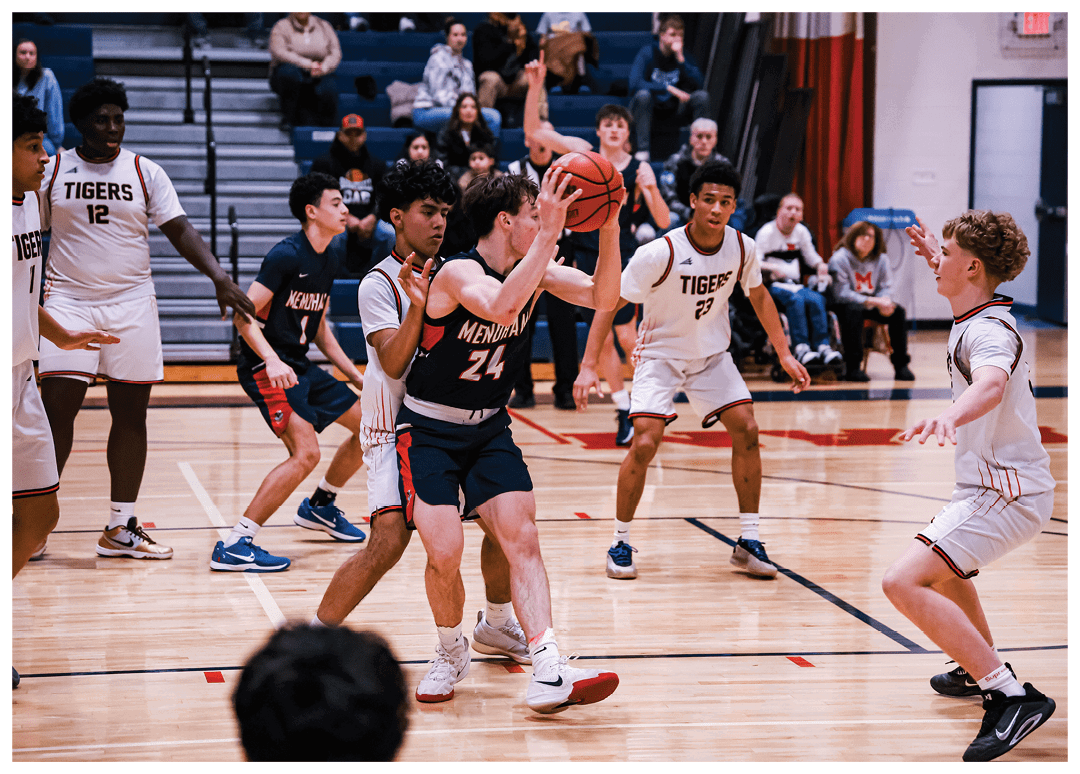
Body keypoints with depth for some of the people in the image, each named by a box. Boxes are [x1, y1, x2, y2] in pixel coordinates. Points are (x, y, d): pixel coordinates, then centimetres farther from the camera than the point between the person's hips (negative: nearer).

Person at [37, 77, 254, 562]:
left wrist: (218, 275, -15)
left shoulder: (145, 172, 4)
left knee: (131, 414, 3)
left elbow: (179, 230, -1)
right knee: (56, 408, -9)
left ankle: (121, 528, 12)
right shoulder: (52, 170, 3)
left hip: (131, 304, 2)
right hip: (67, 301, -2)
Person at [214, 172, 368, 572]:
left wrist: (356, 376, 17)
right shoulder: (286, 255, -16)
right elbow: (244, 315, -19)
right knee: (306, 453, -23)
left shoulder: (333, 254, 11)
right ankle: (234, 546, -21)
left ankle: (319, 506, 34)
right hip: (267, 367, -9)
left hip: (298, 364, 9)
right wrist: (271, 360, -33)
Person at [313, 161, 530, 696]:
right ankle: (314, 641, -8)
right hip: (396, 429, -6)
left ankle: (495, 625, 26)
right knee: (389, 541, -22)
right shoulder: (379, 285, -12)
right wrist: (417, 306, -39)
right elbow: (394, 363, -23)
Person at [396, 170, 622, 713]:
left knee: (521, 537, -12)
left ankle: (548, 673, -20)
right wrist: (550, 234, -48)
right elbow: (500, 306, -45)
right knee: (445, 552, -16)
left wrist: (609, 229, -23)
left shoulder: (533, 269, -1)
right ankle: (452, 652, 13)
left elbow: (602, 297, -9)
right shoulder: (458, 273, -23)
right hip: (429, 430, -6)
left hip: (490, 429, 6)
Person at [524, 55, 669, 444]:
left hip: (622, 259, -2)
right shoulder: (583, 153, 1)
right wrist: (535, 86, -14)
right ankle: (623, 409, 17)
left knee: (627, 337, -7)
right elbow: (533, 131, -3)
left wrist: (651, 189, -23)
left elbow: (663, 222, -6)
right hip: (587, 257, 2)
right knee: (601, 340, 6)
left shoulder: (639, 170, -3)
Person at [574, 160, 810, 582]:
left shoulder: (742, 247, -13)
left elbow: (758, 295, 8)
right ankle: (620, 543, -1)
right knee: (645, 443, -18)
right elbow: (610, 303, -20)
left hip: (713, 355, 4)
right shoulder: (659, 253, -27)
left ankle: (749, 541, 4)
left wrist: (784, 353, 6)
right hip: (660, 354, -4)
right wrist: (588, 367, -26)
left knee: (746, 430, -9)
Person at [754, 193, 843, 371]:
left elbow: (812, 258, 26)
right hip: (773, 286, -5)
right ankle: (801, 348, -42)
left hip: (796, 284, 5)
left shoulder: (802, 232, 16)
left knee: (816, 299, -28)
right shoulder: (766, 232, -2)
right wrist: (771, 267, -28)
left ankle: (823, 346, -32)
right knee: (796, 298, -36)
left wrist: (821, 265, 2)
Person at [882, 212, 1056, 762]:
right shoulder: (981, 315, 9)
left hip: (1007, 494, -11)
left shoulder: (988, 332, -21)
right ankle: (980, 669, 52)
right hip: (1003, 483, 11)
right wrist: (936, 256, 33)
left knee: (904, 582, -25)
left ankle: (1013, 696, -27)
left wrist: (949, 418, -64)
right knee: (942, 562, 36)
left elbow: (990, 387, -46)